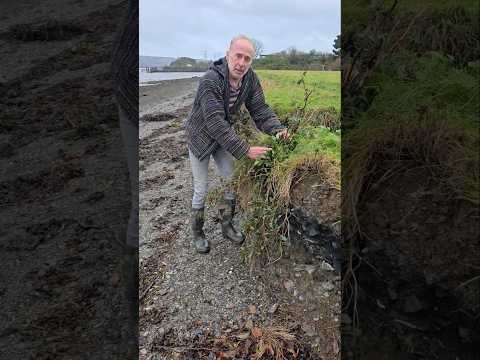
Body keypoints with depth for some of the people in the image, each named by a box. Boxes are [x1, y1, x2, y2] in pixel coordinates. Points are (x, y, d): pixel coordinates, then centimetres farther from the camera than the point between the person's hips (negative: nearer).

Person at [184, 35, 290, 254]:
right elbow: (215, 123, -39)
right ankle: (197, 234, 23)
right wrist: (245, 150, -43)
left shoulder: (250, 79, -14)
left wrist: (277, 130, -30)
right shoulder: (211, 80, -33)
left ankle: (227, 226, 29)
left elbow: (260, 109, -10)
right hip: (200, 136, -5)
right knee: (201, 189, 2)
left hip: (223, 136, 6)